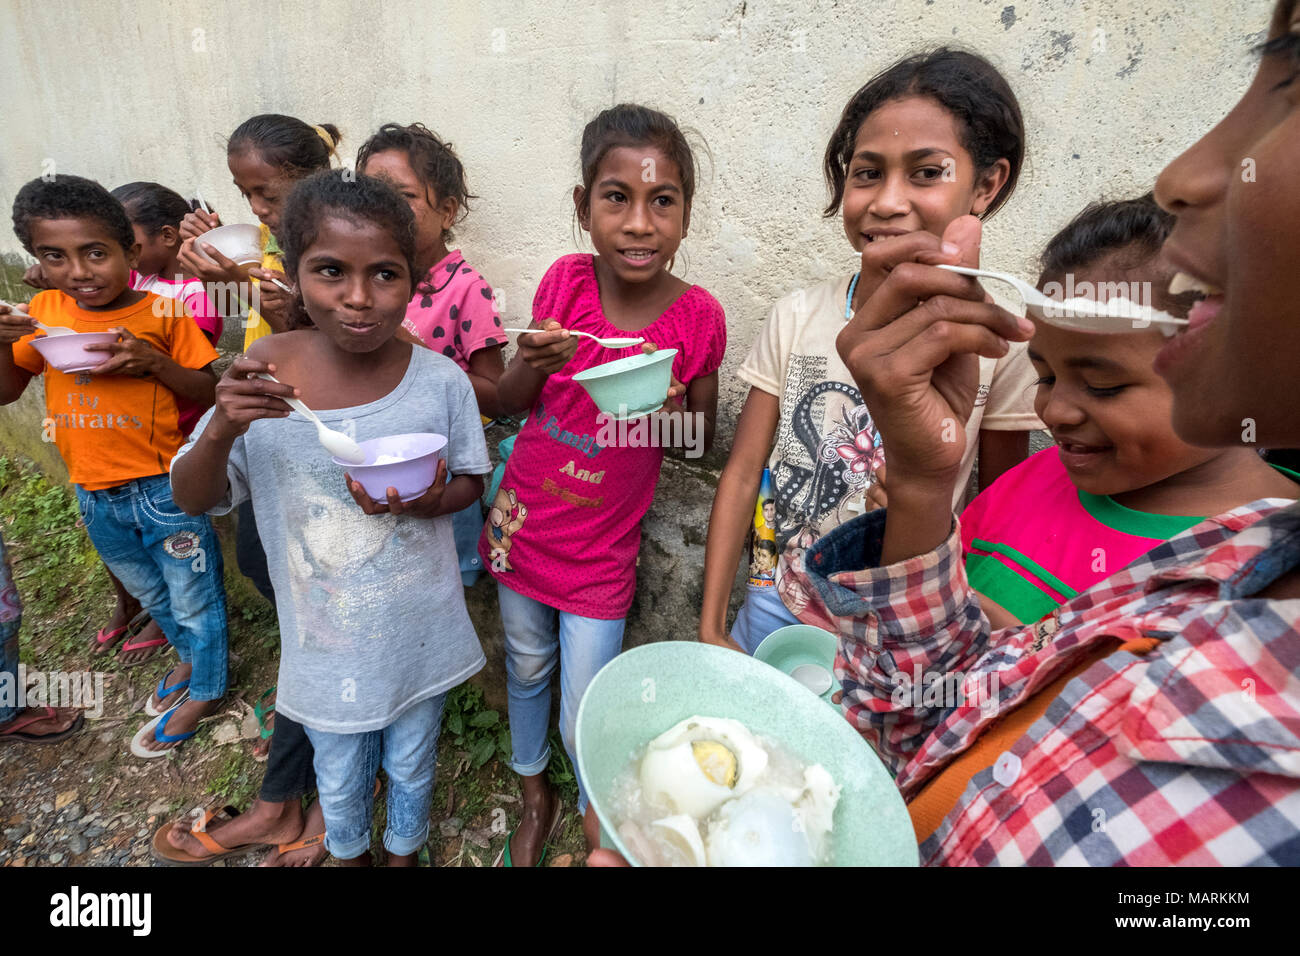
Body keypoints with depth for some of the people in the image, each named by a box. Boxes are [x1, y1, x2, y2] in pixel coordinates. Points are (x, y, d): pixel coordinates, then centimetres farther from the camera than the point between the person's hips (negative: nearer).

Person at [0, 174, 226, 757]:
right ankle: (190, 656, 50)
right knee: (149, 593, 25)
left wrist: (156, 363, -24)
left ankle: (205, 689, 32)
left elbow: (208, 393, -7)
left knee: (193, 595, 11)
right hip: (94, 492, 6)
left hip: (168, 486, -5)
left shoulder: (162, 314, -11)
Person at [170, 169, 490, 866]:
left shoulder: (441, 381, -18)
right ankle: (350, 853, 60)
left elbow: (470, 481, -4)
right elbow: (192, 500, -7)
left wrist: (426, 503, -26)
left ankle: (404, 849, 57)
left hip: (419, 632, 0)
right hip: (326, 642, 1)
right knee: (340, 779, 26)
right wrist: (223, 429, -27)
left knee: (411, 767, 25)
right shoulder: (260, 375, -15)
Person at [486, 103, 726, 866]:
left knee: (584, 718, 6)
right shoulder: (565, 282, -10)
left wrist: (678, 415, -24)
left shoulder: (698, 317, -14)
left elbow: (705, 437, -2)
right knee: (526, 668, 23)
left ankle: (596, 815, 43)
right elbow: (511, 402, -2)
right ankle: (537, 798, 53)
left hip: (604, 545, -2)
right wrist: (534, 364, -24)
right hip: (525, 519, 3)